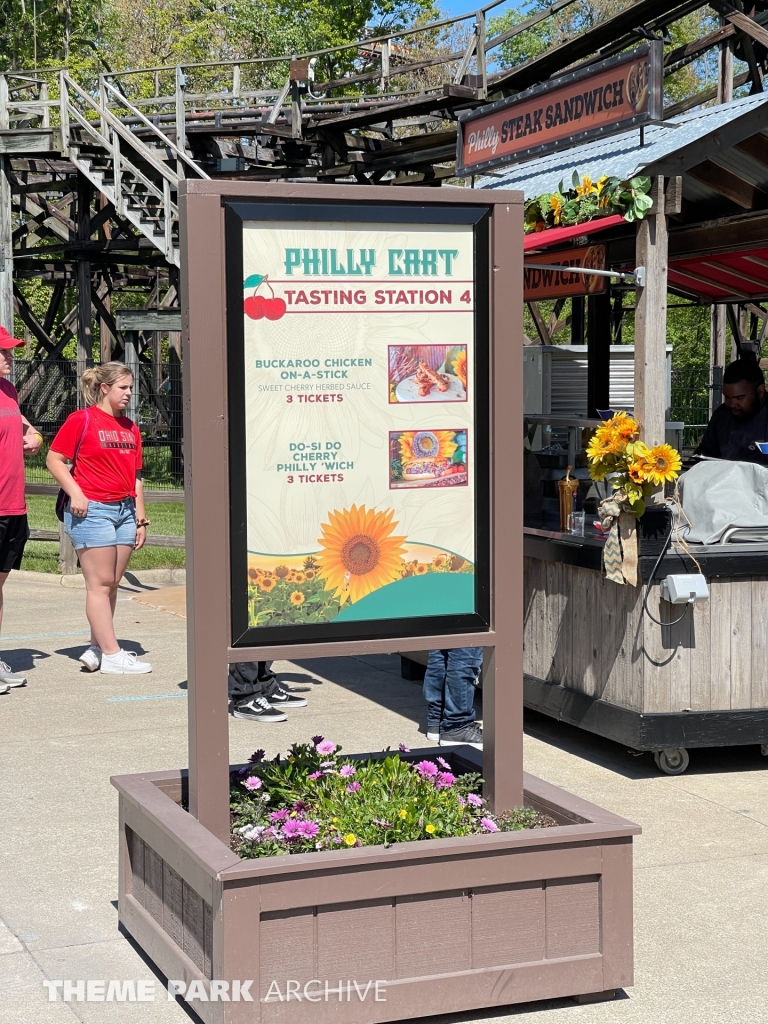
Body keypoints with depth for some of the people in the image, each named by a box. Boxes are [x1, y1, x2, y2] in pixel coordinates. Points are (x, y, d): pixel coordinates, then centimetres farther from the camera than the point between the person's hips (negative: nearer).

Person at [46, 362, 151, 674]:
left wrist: (141, 519, 14)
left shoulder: (130, 428, 15)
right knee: (100, 583, -5)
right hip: (92, 510, -7)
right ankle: (112, 655, -4)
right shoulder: (81, 420, -4)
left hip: (124, 510, 7)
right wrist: (75, 493, -15)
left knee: (111, 584, 7)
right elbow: (54, 460, -5)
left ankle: (97, 648, 15)